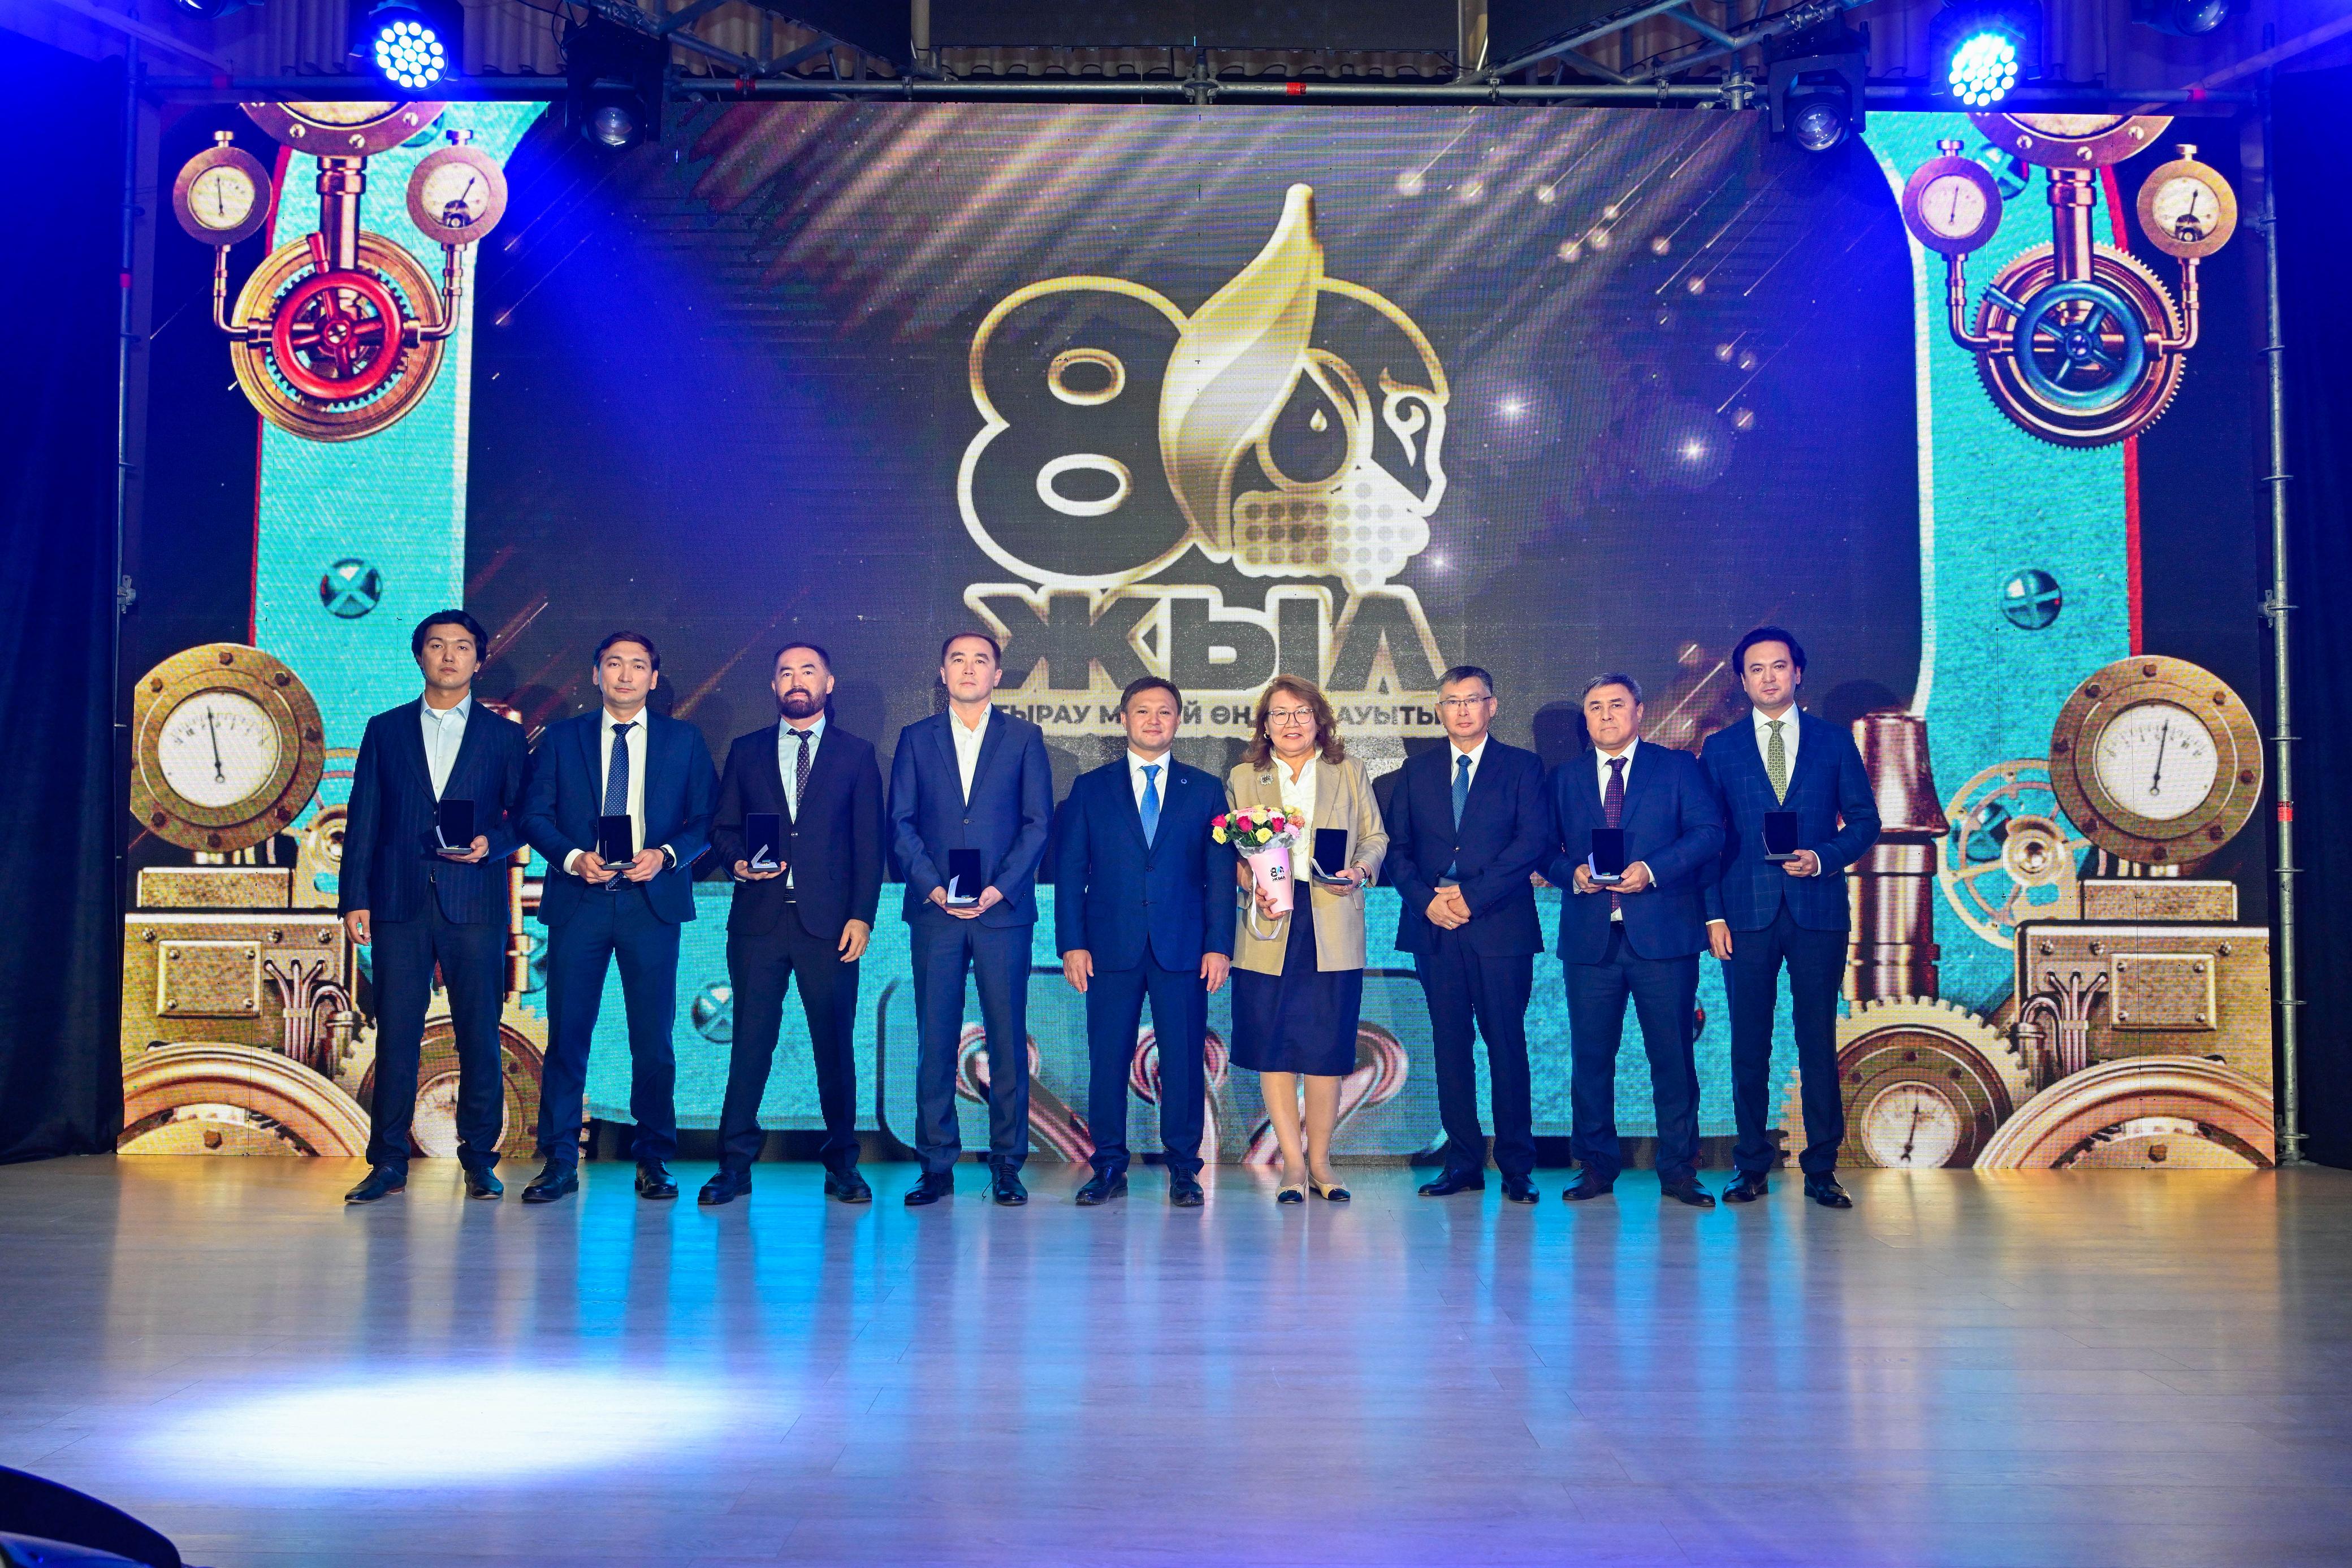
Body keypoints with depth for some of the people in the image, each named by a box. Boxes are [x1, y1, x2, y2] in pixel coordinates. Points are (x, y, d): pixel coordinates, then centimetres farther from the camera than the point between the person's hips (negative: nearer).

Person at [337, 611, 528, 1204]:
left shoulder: (504, 736, 11)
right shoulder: (385, 730, 14)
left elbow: (524, 817, 9)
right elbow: (363, 821, 10)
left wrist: (491, 843, -11)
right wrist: (355, 899, 2)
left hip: (475, 903, -1)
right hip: (399, 900, 1)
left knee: (479, 1034, 0)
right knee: (396, 1032, 0)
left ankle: (479, 1160, 9)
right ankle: (388, 1161, 8)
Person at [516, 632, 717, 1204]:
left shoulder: (684, 740, 11)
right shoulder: (561, 738, 12)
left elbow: (707, 818, 6)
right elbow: (533, 814, 7)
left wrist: (666, 855, -11)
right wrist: (573, 856, -10)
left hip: (653, 900, 0)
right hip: (579, 899, 1)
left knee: (654, 1037, 1)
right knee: (567, 1033, -1)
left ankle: (654, 1161, 11)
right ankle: (560, 1162, 7)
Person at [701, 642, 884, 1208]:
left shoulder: (857, 754, 9)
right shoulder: (746, 751, 14)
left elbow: (868, 844, 4)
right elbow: (723, 827, 15)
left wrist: (861, 916, -5)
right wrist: (739, 861, -7)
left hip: (829, 922, -1)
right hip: (758, 919, 1)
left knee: (836, 1044, 2)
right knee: (750, 1040, 1)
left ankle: (842, 1165, 11)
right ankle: (735, 1164, 8)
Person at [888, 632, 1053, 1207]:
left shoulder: (1024, 738, 8)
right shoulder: (916, 738, 12)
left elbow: (1039, 822, 2)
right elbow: (900, 823, 6)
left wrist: (999, 888, -9)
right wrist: (933, 886, -8)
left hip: (1003, 908, -1)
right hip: (934, 910, 1)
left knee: (1007, 1038, 0)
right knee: (935, 1039, 1)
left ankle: (1007, 1165, 8)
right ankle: (936, 1165, 8)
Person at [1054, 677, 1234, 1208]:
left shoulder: (1206, 790, 11)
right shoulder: (1090, 788, 11)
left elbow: (1221, 874, 7)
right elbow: (1069, 871, 7)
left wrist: (1219, 945, -3)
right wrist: (1072, 943, -3)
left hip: (1183, 946, 0)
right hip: (1111, 946, 0)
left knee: (1185, 1059, 0)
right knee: (1107, 1058, 1)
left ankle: (1183, 1169, 11)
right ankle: (1109, 1168, 12)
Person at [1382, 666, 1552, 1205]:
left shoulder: (1522, 767, 6)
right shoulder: (1416, 771, 15)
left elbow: (1535, 840, -6)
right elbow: (1396, 847, 10)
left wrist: (1473, 895, -12)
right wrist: (1425, 898, -8)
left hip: (1501, 925, -3)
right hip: (1434, 926, 3)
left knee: (1507, 1044, -2)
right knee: (1450, 1044, 4)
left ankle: (1516, 1166, 6)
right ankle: (1463, 1161, 11)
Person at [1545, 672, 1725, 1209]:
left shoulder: (1678, 767, 8)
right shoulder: (1565, 777, 15)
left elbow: (1709, 833, -2)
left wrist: (1652, 870, -15)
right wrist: (1574, 874, -9)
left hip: (1664, 936, -2)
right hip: (1590, 938, 2)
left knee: (1672, 1054, 1)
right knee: (1590, 1056, 4)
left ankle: (1678, 1169, 11)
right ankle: (1597, 1165, 15)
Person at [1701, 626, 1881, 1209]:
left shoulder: (1835, 742, 9)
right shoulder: (1720, 749, 9)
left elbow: (1865, 821, 9)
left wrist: (1822, 858, -10)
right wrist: (1713, 914, -2)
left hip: (1818, 910, 0)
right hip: (1747, 913, 0)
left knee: (1819, 1040, 2)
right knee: (1749, 1043, 3)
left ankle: (1821, 1170, 10)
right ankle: (1752, 1167, 12)